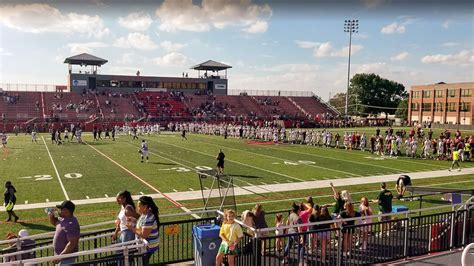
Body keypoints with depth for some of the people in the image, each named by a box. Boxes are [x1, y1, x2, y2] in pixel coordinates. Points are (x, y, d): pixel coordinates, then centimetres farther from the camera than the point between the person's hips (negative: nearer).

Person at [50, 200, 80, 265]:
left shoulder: (71, 224, -29)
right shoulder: (63, 219, 1)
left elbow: (72, 243, -31)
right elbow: (54, 222, 22)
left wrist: (60, 256, -26)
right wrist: (51, 216, 0)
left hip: (66, 257, -10)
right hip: (61, 254, 10)